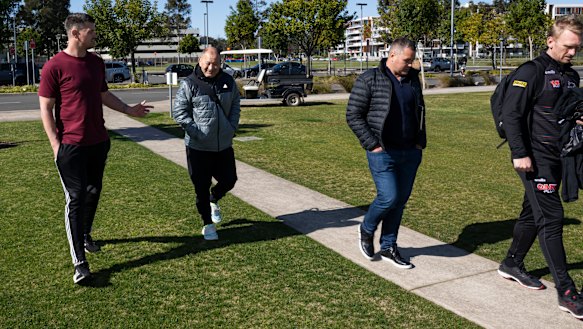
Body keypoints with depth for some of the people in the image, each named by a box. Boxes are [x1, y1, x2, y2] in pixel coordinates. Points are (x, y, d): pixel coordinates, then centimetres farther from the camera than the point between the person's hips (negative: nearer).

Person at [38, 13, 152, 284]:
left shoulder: (96, 62, 9)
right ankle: (80, 262, -3)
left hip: (99, 142, 7)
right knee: (76, 199, -6)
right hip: (71, 147, -6)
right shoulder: (54, 66, -11)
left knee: (93, 192, 16)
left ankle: (84, 235, 39)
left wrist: (128, 110, 23)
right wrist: (55, 144, -13)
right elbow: (46, 108, -9)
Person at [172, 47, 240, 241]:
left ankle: (213, 201, 44)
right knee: (202, 187, 5)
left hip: (224, 145, 4)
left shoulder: (228, 82, 5)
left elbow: (235, 106, 14)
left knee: (229, 180, 12)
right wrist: (196, 132, -16)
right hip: (198, 147, -4)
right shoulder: (189, 84, -9)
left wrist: (232, 128, 1)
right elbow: (178, 112, -8)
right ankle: (207, 225, 21)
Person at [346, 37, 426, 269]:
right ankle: (366, 230, 18)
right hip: (383, 153, -6)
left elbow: (420, 111, 23)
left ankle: (388, 247, 23)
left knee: (401, 200, 9)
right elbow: (353, 115, -8)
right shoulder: (369, 80, -7)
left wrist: (420, 142, 11)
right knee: (389, 197, -12)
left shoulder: (413, 79, 11)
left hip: (410, 153, 6)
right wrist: (372, 144, -12)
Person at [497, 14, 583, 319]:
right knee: (551, 218, -8)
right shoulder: (531, 72, -10)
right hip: (535, 159, -8)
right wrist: (520, 154, -20)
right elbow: (511, 114, -15)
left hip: (557, 158, 8)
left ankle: (512, 264, 33)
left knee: (533, 213, 16)